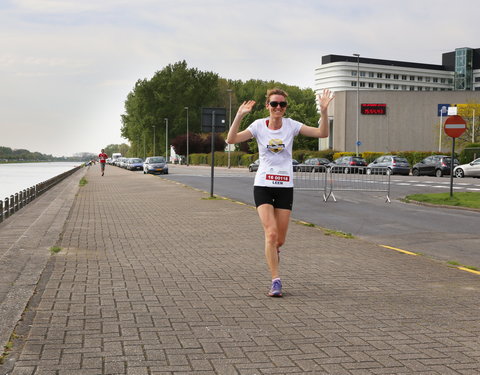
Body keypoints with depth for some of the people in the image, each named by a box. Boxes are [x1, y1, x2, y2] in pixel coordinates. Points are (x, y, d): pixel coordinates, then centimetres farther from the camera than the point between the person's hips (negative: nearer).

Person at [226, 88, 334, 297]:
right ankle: (276, 281, -11)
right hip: (263, 185, -2)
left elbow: (322, 133, -6)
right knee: (271, 233, -16)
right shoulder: (259, 125, -2)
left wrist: (324, 111, -20)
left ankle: (272, 255, 42)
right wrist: (239, 116, -23)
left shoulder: (291, 125, 1)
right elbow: (231, 140, -12)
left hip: (285, 187, 2)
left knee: (280, 239, 6)